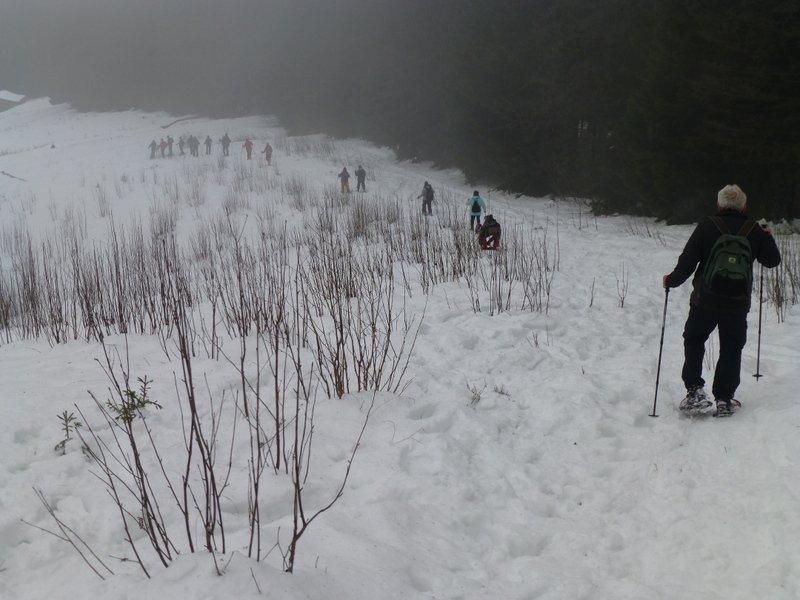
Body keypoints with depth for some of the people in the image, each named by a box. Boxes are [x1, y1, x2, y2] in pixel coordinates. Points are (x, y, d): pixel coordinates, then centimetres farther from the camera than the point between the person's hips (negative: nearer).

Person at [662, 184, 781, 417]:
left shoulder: (707, 227, -6)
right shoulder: (754, 231, 1)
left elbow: (688, 260, -7)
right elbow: (772, 260, 13)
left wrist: (671, 280, 9)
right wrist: (768, 237, 30)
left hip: (705, 301, -1)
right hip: (738, 304, 1)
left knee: (693, 340, 17)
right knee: (731, 349, 12)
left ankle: (695, 391, 7)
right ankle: (723, 400, 9)